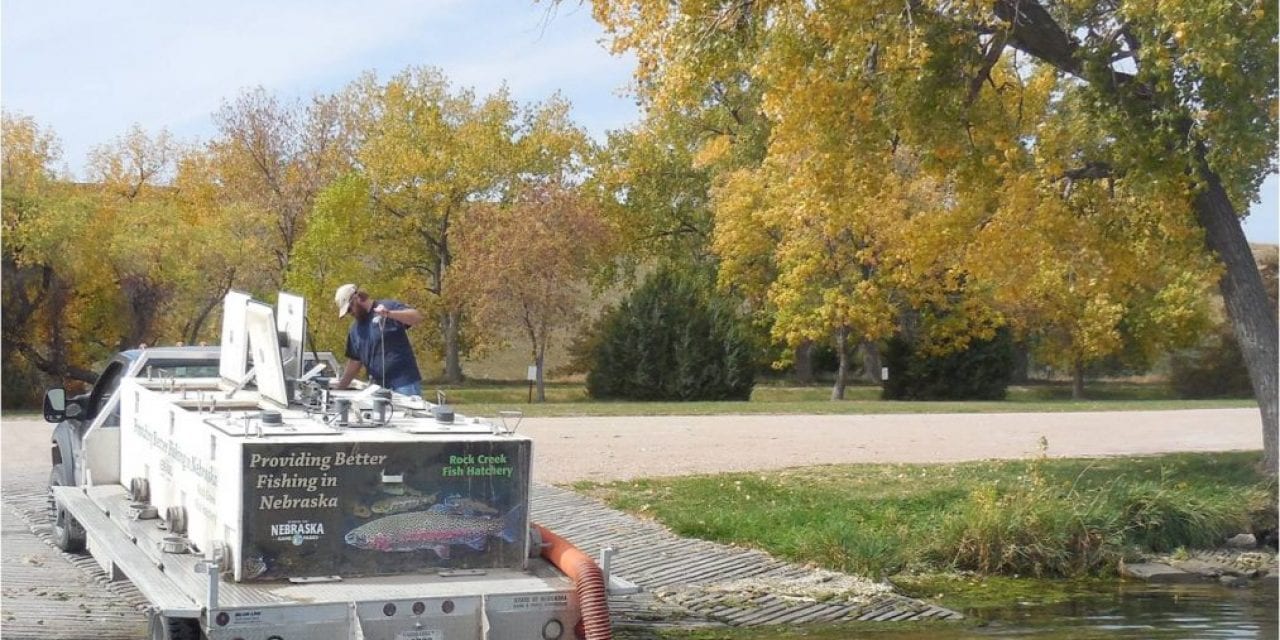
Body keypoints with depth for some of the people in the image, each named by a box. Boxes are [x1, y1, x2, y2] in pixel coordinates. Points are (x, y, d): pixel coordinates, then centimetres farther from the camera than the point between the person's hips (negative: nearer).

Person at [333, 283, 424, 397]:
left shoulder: (388, 307, -3)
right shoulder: (355, 329, 17)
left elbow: (417, 317, -17)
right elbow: (354, 362, 21)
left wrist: (389, 314, -30)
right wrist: (339, 389, 16)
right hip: (379, 388, 6)